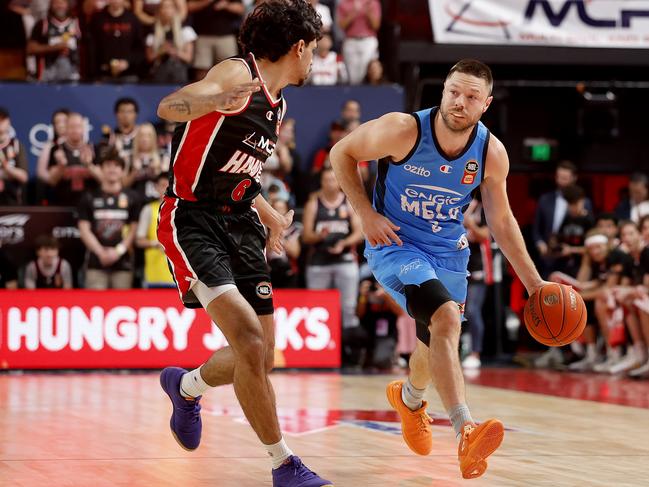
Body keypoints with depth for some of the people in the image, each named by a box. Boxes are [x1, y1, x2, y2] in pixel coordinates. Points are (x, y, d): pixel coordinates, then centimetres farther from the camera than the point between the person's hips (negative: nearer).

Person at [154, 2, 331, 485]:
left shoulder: (277, 104, 14)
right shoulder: (239, 73, -14)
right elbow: (168, 107, -32)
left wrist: (272, 218, 33)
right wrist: (217, 99, -51)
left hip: (240, 224, 9)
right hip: (193, 221, -9)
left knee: (261, 356, 8)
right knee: (249, 337, -22)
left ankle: (187, 386, 40)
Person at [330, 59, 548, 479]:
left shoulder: (492, 154, -12)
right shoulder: (403, 130, -23)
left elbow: (501, 220, 3)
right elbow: (342, 153, -8)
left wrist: (532, 280, 2)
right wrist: (367, 215, -15)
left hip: (449, 253, 5)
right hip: (395, 245, -5)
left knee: (437, 340, 19)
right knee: (446, 319, -28)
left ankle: (410, 399, 55)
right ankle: (466, 432, -37)